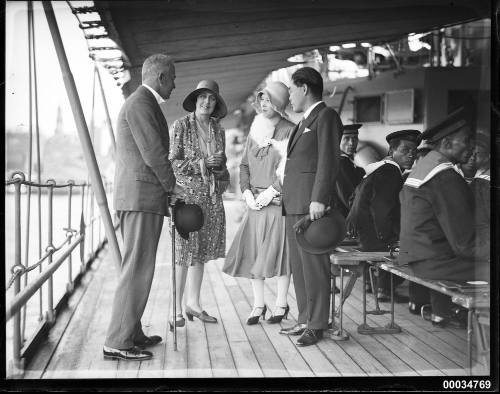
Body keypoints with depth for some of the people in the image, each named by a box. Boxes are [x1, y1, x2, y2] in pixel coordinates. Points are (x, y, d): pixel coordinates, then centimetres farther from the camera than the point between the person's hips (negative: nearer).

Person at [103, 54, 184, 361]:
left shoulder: (143, 103, 21)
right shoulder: (140, 103, -12)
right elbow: (153, 152, -17)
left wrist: (166, 187, 15)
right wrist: (171, 185, -2)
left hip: (137, 197, 11)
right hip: (142, 197, -11)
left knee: (139, 267, 14)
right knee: (138, 268, -11)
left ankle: (132, 332, 20)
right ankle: (118, 342, -10)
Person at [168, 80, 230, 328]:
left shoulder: (218, 130, 12)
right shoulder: (181, 126, -2)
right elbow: (172, 162, -5)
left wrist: (218, 164, -2)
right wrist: (200, 164, -14)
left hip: (211, 196, 6)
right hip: (187, 193, -5)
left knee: (201, 252, 10)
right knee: (184, 254, -6)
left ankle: (193, 303, 19)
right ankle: (176, 309, -1)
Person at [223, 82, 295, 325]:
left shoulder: (290, 131, -3)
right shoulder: (255, 130, 14)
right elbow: (244, 165, 15)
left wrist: (271, 191, -15)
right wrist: (247, 192, 1)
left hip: (279, 201, -5)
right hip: (255, 202, 5)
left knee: (278, 250, -3)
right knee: (252, 252, 2)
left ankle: (281, 304, 8)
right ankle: (258, 305, 11)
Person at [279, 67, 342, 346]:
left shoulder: (326, 116, -5)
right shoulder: (305, 121, 24)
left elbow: (329, 161, -14)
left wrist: (319, 199, -21)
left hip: (311, 203, -10)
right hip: (294, 205, 10)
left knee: (314, 264, -7)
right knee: (299, 265, 11)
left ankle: (317, 325, -3)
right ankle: (305, 320, 18)